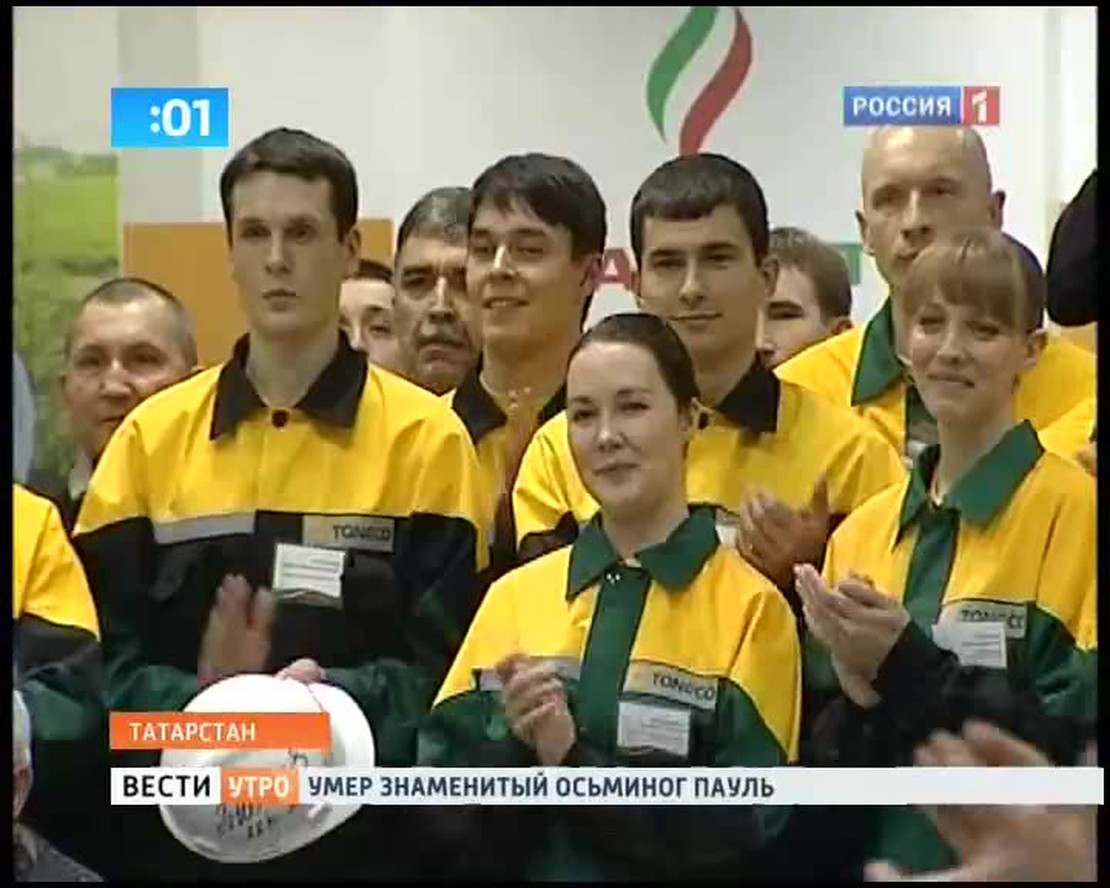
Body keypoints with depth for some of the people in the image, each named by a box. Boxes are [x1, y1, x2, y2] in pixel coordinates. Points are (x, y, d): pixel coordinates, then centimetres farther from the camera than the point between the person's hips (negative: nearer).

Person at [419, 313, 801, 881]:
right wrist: (514, 746, -20)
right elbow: (436, 789, -3)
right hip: (526, 868, 3)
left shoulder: (751, 607, -9)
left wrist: (575, 760, -21)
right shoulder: (513, 596, 0)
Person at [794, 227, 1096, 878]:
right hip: (878, 852, 5)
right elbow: (823, 752, 6)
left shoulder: (1076, 510, -11)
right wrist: (857, 699, -14)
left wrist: (910, 664, -22)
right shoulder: (861, 533, 5)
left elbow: (1081, 739, -16)